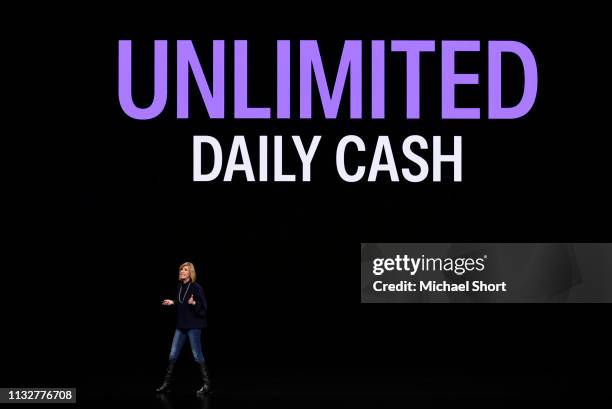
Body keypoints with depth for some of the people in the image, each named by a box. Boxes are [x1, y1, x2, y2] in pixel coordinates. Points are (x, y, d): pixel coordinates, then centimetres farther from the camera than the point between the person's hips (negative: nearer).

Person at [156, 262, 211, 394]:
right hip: (181, 325, 7)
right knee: (172, 355, 7)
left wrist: (194, 303, -30)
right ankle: (166, 384, 14)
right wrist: (172, 302, 7)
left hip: (193, 326, -7)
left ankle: (207, 384, 5)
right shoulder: (179, 286, 8)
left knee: (197, 355, -4)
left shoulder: (196, 287, -13)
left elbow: (204, 308, -14)